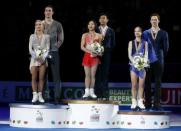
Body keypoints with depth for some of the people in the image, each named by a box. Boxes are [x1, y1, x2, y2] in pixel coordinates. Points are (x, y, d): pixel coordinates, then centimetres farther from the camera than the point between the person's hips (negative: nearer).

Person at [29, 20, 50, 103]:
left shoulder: (46, 36, 5)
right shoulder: (32, 36, 6)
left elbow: (47, 49, 1)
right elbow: (30, 49, 0)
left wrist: (43, 57, -13)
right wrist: (36, 57, -13)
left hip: (43, 59, 0)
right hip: (34, 59, 0)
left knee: (41, 78, -1)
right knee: (34, 78, -4)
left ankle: (40, 96, 2)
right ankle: (35, 95, -2)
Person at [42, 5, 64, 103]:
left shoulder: (57, 24, 7)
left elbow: (61, 39, 9)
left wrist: (55, 47, -2)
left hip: (54, 52, -1)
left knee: (56, 75, -5)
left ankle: (57, 97, -5)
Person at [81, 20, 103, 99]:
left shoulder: (98, 36, 6)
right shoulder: (85, 35, 6)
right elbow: (82, 47, -1)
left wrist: (96, 53, -13)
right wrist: (90, 52, -15)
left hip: (95, 57, 0)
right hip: (87, 56, 0)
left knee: (93, 75, 0)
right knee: (87, 75, -2)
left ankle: (92, 92, 4)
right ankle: (87, 92, -2)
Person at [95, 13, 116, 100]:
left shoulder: (111, 31, 11)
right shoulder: (96, 30, 10)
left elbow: (113, 43, 11)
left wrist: (108, 50, 1)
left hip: (106, 54, 0)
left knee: (105, 74, -1)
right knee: (98, 74, -3)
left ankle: (105, 95, -1)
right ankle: (98, 94, -2)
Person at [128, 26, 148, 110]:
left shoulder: (145, 43, 7)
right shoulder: (131, 43, 8)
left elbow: (146, 54, 1)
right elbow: (129, 54, 1)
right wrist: (134, 62, -15)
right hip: (133, 65, 0)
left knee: (141, 84, -2)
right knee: (134, 85, -1)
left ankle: (140, 101, 3)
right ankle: (134, 102, 2)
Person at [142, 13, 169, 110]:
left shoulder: (163, 33, 5)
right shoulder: (145, 33, 8)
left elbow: (166, 48, 5)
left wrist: (161, 56, 5)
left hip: (158, 61, -1)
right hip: (147, 60, 1)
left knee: (158, 82, -1)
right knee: (147, 82, 1)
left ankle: (156, 104, -1)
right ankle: (148, 104, 5)